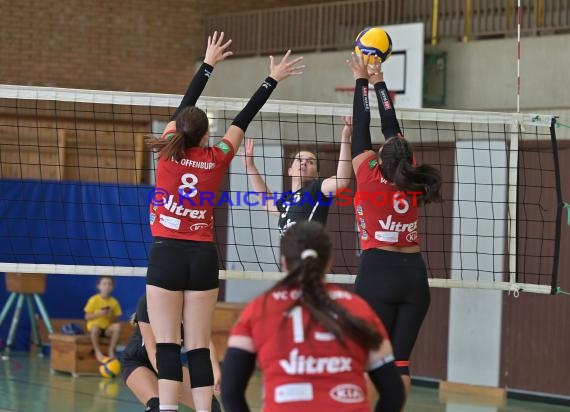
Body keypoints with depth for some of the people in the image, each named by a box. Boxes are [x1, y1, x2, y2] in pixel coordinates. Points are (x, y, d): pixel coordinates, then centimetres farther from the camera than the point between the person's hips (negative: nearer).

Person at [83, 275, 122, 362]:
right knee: (95, 327, -38)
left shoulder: (114, 302, 0)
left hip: (107, 329, 3)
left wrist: (111, 316, -18)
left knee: (117, 326, -29)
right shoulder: (94, 300, -8)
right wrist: (99, 314, -22)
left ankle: (111, 351, -15)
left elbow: (116, 320, 3)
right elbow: (87, 317, -8)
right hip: (94, 327, -3)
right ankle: (98, 352, -18)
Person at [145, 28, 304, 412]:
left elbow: (184, 106, 10)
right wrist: (273, 80, 21)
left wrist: (208, 65, 19)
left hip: (168, 253, -2)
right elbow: (244, 118, 11)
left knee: (168, 344, -6)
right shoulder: (218, 158, 1)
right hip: (204, 256, 2)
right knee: (199, 347, 2)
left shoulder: (169, 152, -3)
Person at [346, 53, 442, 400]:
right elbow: (392, 127, 13)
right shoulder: (411, 181, 4)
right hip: (414, 274, 5)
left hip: (378, 272, -4)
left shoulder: (371, 179, -7)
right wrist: (379, 82, 22)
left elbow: (362, 127, 3)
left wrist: (362, 81, 14)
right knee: (400, 362, 4)